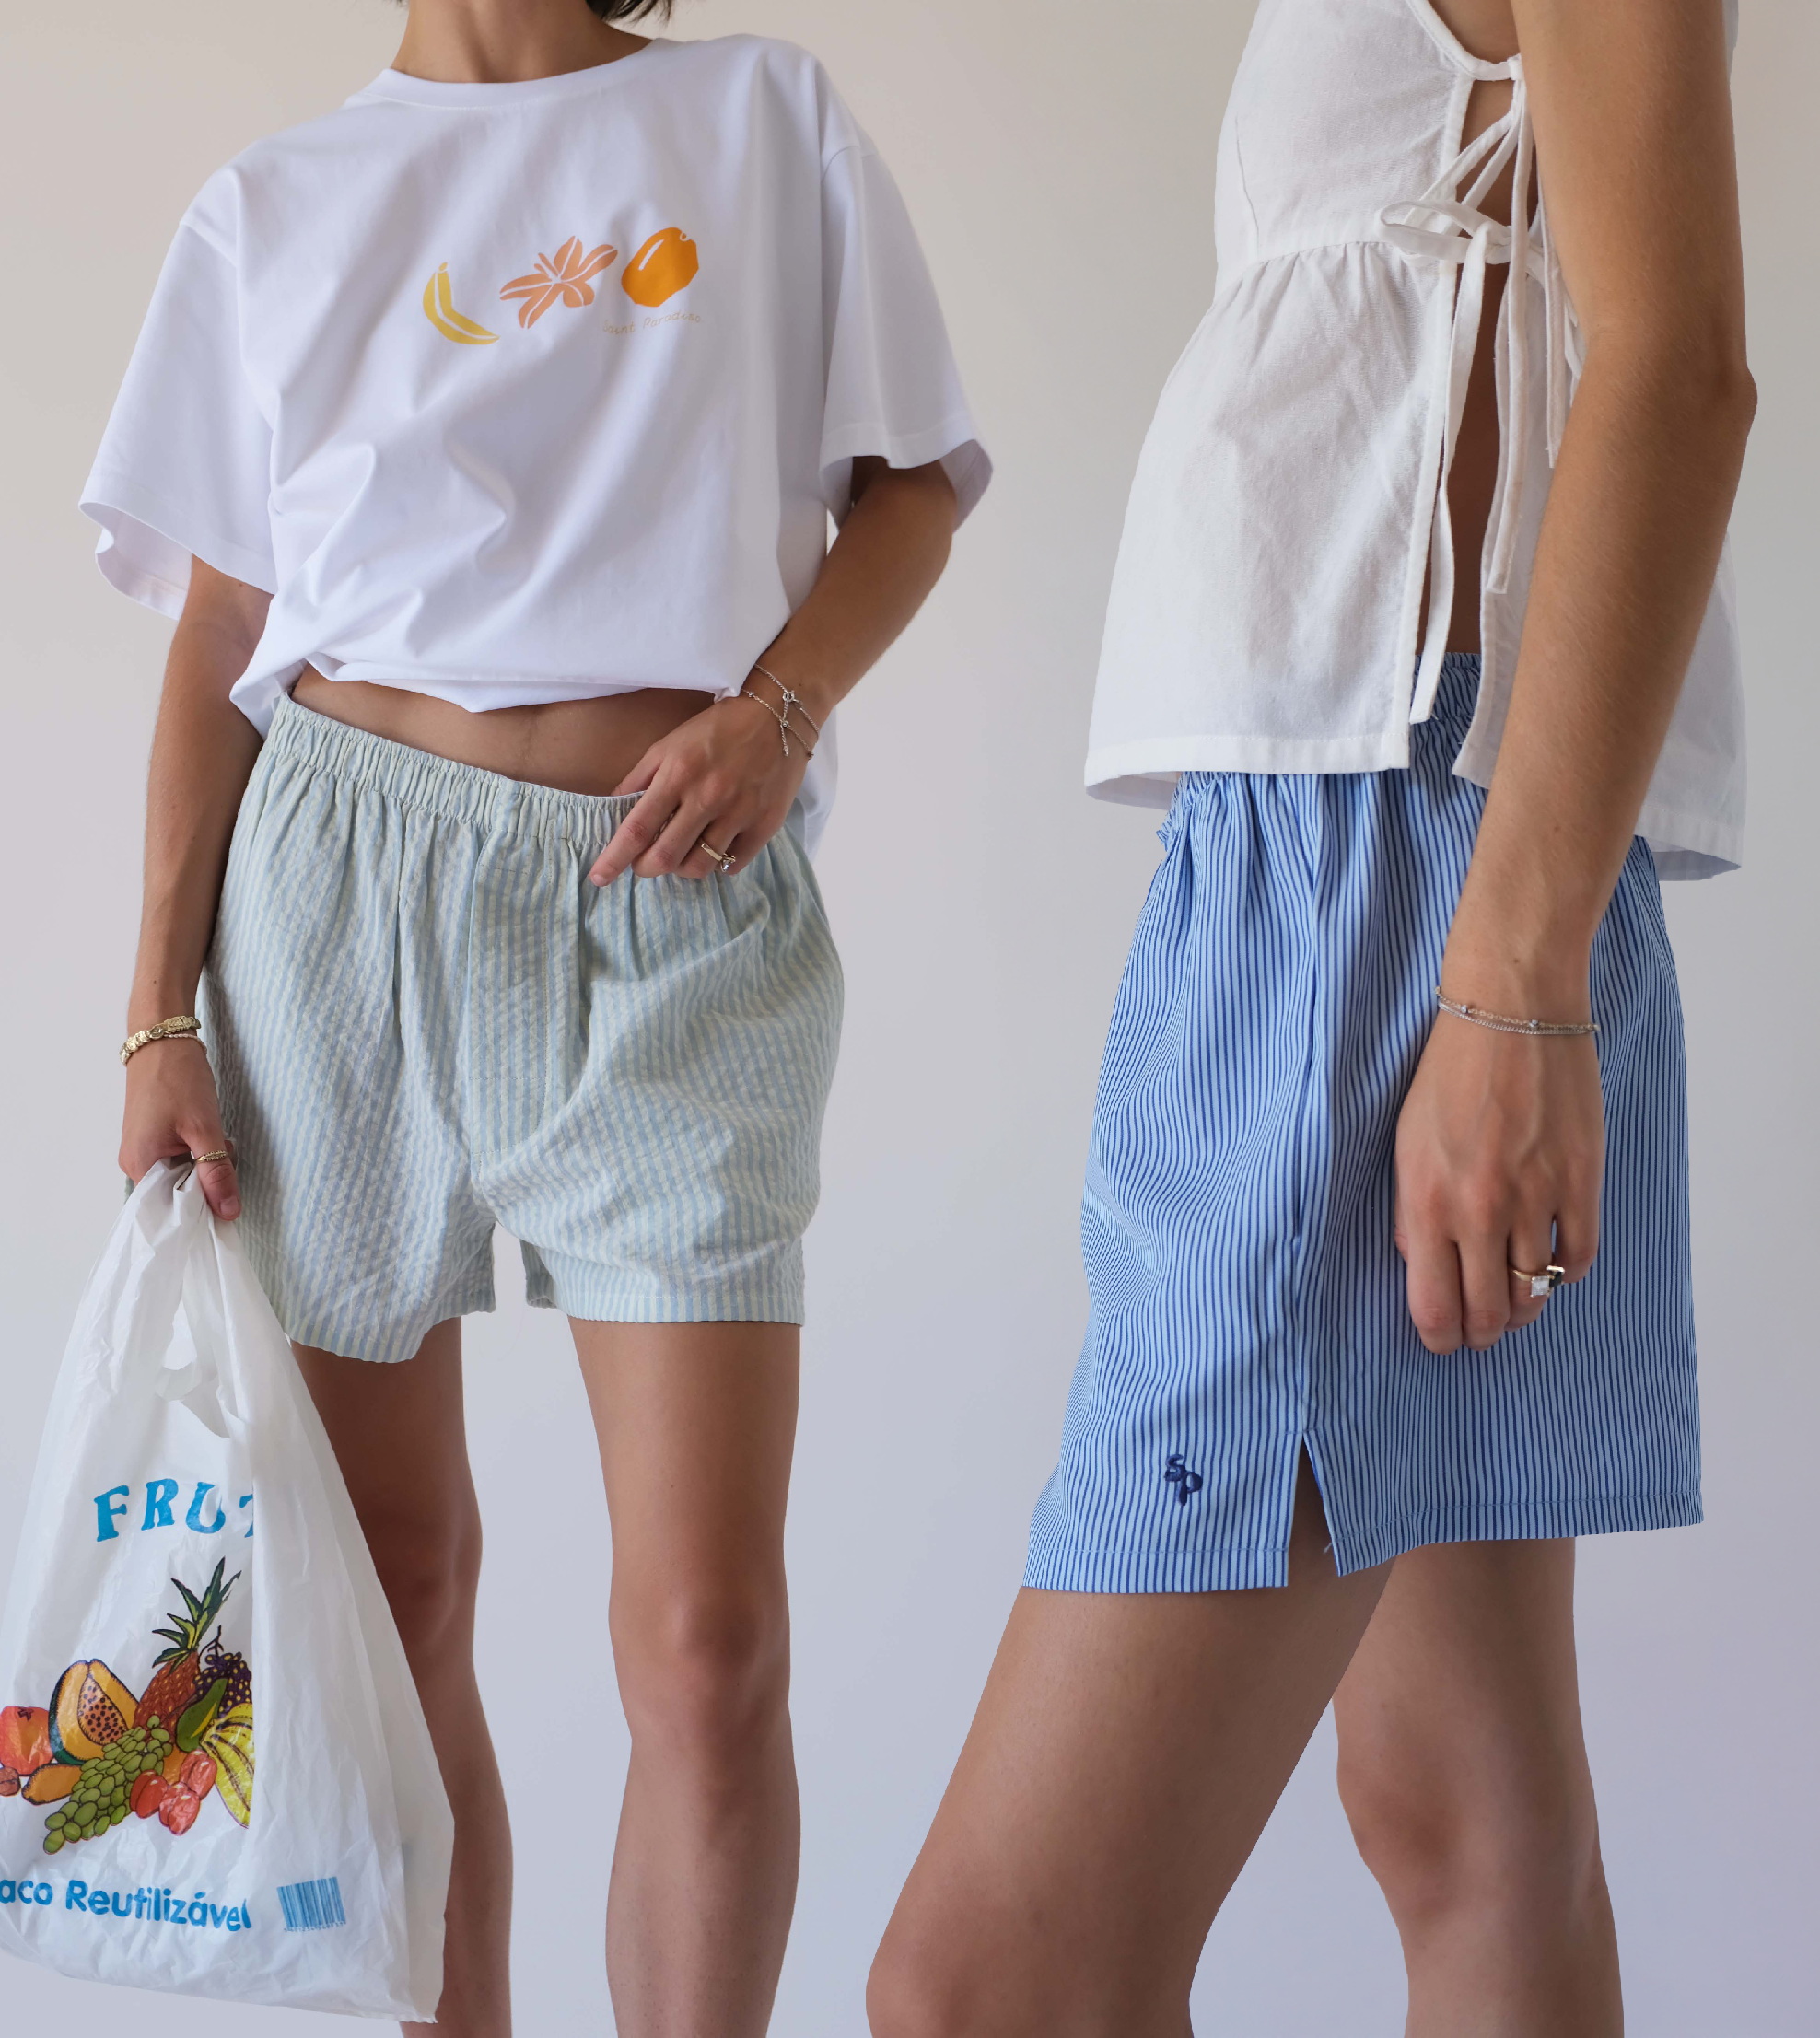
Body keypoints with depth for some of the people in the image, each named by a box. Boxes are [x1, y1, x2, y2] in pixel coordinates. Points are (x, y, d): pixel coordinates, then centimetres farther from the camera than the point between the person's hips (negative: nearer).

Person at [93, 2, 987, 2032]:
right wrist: (158, 1019, 3)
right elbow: (219, 645, 9)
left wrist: (782, 704, -9)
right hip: (349, 874, 2)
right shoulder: (268, 210, 12)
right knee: (394, 1595, 8)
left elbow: (913, 476, 10)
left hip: (678, 905, -1)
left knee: (709, 1643, -10)